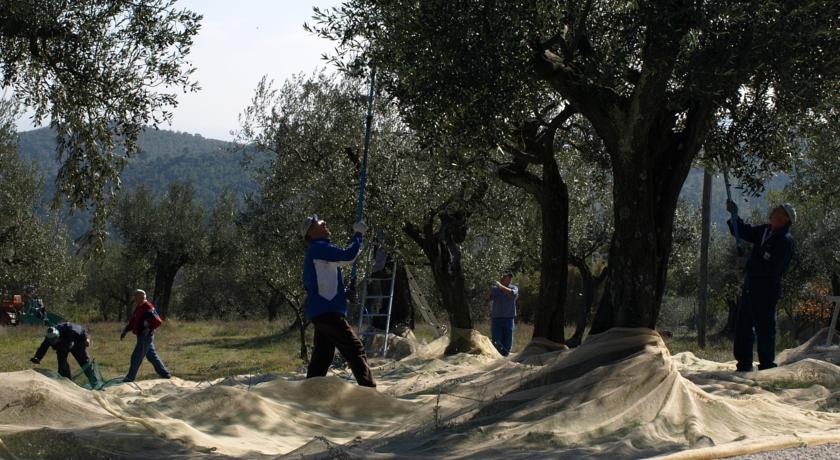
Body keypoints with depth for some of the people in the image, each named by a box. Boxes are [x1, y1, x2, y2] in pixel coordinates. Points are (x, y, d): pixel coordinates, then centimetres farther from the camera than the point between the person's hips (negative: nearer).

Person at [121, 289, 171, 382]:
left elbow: (157, 321, -22)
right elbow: (133, 321, 22)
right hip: (142, 337, 10)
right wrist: (125, 331, 15)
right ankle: (165, 374, 20)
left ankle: (130, 378, 3)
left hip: (146, 337, -10)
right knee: (152, 356, 14)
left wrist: (148, 329, -23)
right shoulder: (138, 308, 12)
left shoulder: (148, 308, -18)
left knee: (136, 357, -4)